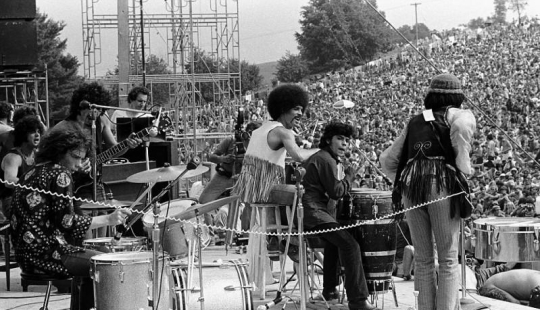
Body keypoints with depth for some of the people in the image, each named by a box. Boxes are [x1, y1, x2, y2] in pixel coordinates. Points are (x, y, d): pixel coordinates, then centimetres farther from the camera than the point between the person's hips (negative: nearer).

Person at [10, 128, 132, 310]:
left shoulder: (33, 172, 17)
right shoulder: (59, 174, -10)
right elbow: (67, 222, -17)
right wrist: (108, 220, -17)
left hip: (27, 251, 10)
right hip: (45, 253, -10)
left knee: (92, 265, 22)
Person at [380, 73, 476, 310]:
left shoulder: (415, 122, 25)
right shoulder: (459, 115, 10)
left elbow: (387, 160, 24)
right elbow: (462, 126, -15)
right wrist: (464, 167, -5)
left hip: (410, 188, 4)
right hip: (442, 185, -4)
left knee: (423, 259, 10)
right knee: (448, 259, 1)